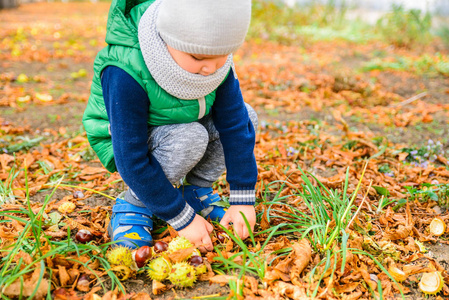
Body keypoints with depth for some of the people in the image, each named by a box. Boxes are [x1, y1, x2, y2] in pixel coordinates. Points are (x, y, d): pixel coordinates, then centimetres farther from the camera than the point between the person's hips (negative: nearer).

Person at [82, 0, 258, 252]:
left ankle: (197, 191, 2)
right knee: (188, 138, -35)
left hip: (178, 127, 6)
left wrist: (243, 199, -20)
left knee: (245, 115, -15)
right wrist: (183, 218, -29)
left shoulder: (215, 58, -20)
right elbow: (131, 160, -33)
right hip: (125, 142, -5)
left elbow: (234, 124, -17)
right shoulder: (126, 73, -37)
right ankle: (133, 204, -11)